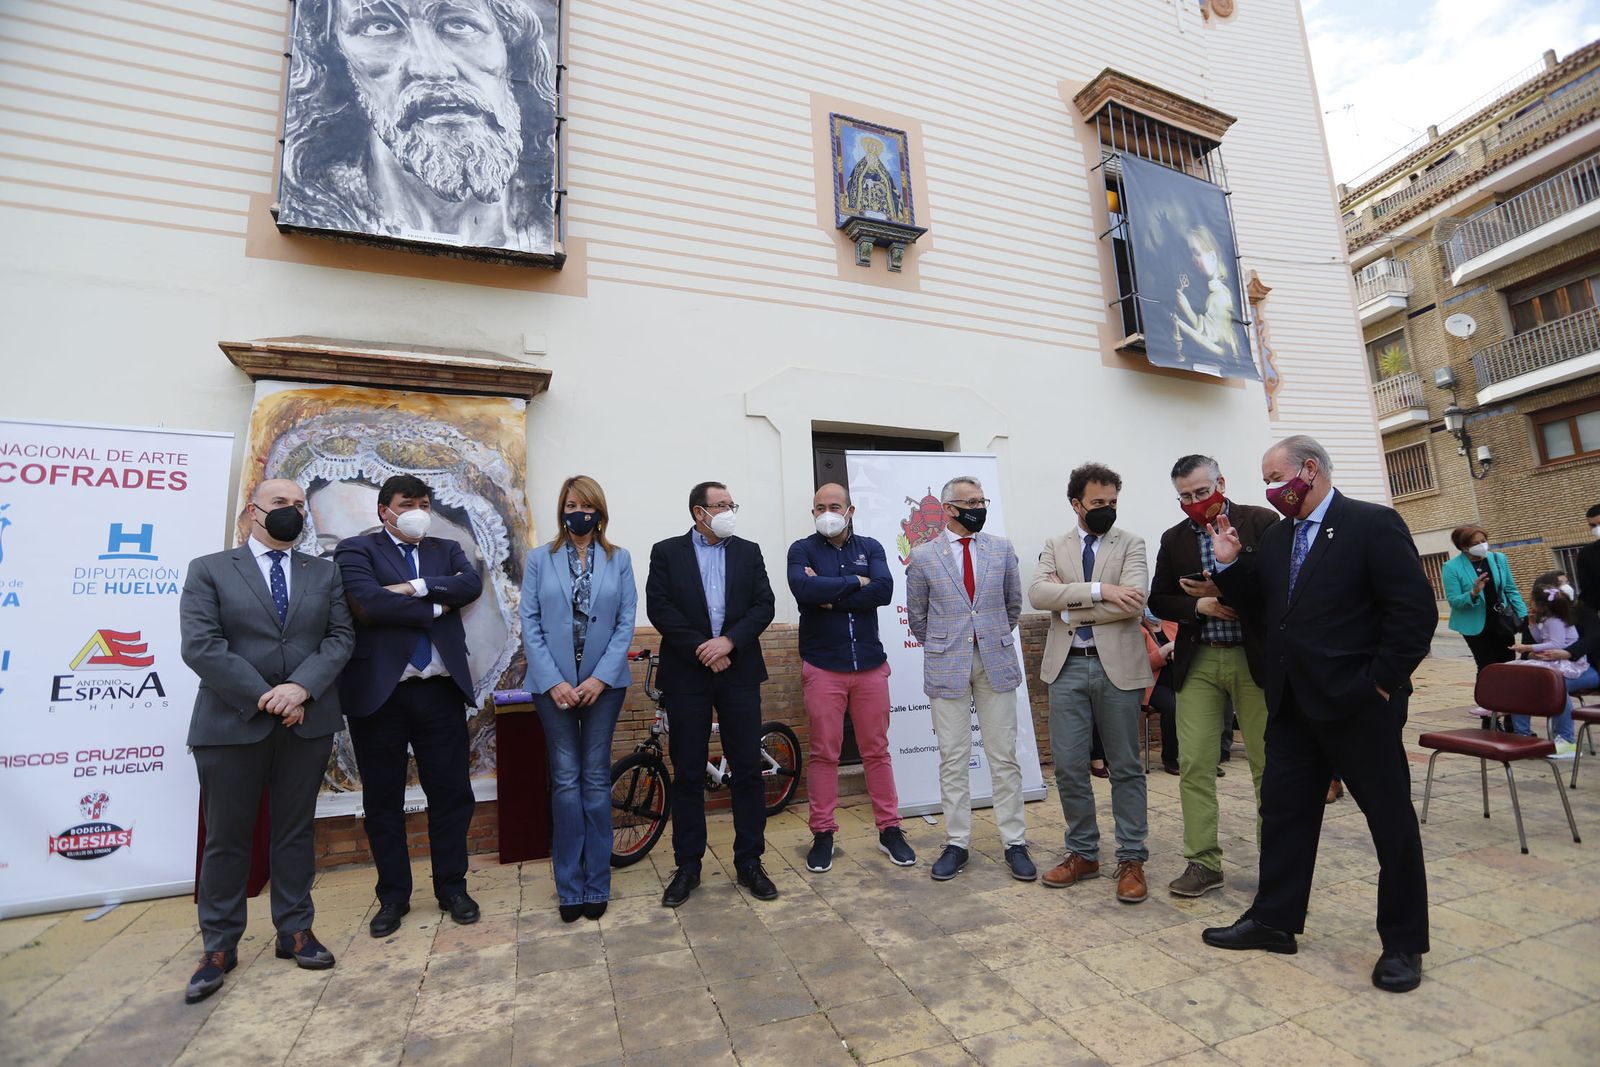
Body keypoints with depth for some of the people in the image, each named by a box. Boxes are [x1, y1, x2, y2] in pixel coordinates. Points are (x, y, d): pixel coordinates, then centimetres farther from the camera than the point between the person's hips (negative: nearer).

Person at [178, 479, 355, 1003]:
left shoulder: (324, 573, 10)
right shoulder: (209, 570, 3)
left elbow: (340, 637, 1)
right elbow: (200, 646, -8)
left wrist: (301, 688, -14)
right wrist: (263, 696, -15)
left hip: (308, 720, 2)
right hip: (232, 721, -2)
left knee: (296, 831, 11)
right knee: (226, 837, 8)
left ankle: (295, 931, 24)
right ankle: (219, 947, 24)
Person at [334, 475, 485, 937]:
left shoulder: (447, 550, 13)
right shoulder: (356, 550, 1)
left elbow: (471, 584, -7)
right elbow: (369, 603, -16)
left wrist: (414, 588, -15)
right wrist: (435, 608, -8)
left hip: (441, 691, 3)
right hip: (379, 692, -2)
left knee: (451, 794, 9)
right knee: (382, 801, 11)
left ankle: (452, 889, 26)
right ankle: (393, 896, 28)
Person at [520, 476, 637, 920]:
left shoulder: (618, 559, 4)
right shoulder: (539, 561, 4)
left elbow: (626, 622, -1)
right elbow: (530, 625, -1)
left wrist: (600, 677, -10)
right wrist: (554, 681, -10)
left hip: (603, 682, 0)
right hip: (554, 683, 0)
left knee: (596, 780, 6)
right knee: (566, 781, 4)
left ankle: (596, 885, 18)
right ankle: (570, 888, 16)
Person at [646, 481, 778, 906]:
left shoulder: (748, 552, 10)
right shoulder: (667, 552, 4)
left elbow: (763, 606, 1)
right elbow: (658, 607, -6)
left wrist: (728, 641, -14)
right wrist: (701, 649, -13)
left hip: (739, 672, 2)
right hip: (687, 675, -1)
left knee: (748, 770, 6)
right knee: (688, 774, 8)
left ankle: (749, 862, 21)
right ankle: (687, 866, 23)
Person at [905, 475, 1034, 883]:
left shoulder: (1002, 549, 5)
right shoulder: (922, 556, -2)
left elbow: (1013, 603, 15)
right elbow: (917, 616, 7)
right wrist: (941, 648, 9)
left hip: (997, 663, 2)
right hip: (947, 666, -1)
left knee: (1004, 757, 7)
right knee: (952, 760, 6)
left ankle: (1015, 842, 20)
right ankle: (957, 844, 18)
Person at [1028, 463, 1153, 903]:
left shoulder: (1131, 544, 2)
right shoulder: (1055, 547, 8)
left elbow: (1134, 601, -14)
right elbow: (1038, 594, -10)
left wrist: (1070, 608, -11)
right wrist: (1099, 590, -19)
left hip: (1116, 666, -2)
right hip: (1067, 667, 2)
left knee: (1125, 767, 8)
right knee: (1068, 767, 7)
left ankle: (1131, 859, 22)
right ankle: (1083, 853, 24)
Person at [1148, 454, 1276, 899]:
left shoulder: (1261, 522, -1)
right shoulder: (1173, 539, 8)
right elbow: (1159, 600, 8)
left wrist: (1227, 591, -19)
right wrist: (1200, 606, -10)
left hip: (1255, 657, -2)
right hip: (1198, 663, 3)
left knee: (1268, 762, 8)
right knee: (1193, 763, 1)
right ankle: (1202, 862, 12)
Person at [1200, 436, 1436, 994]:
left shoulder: (1374, 524, -9)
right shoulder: (1275, 538, 11)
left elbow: (1415, 609, -14)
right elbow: (1262, 612, 11)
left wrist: (1381, 682, -14)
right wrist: (1230, 565, -1)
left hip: (1358, 704, -6)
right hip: (1294, 704, 7)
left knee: (1391, 820, 9)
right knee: (1283, 812, 13)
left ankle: (1404, 943, 26)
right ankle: (1273, 920, 26)